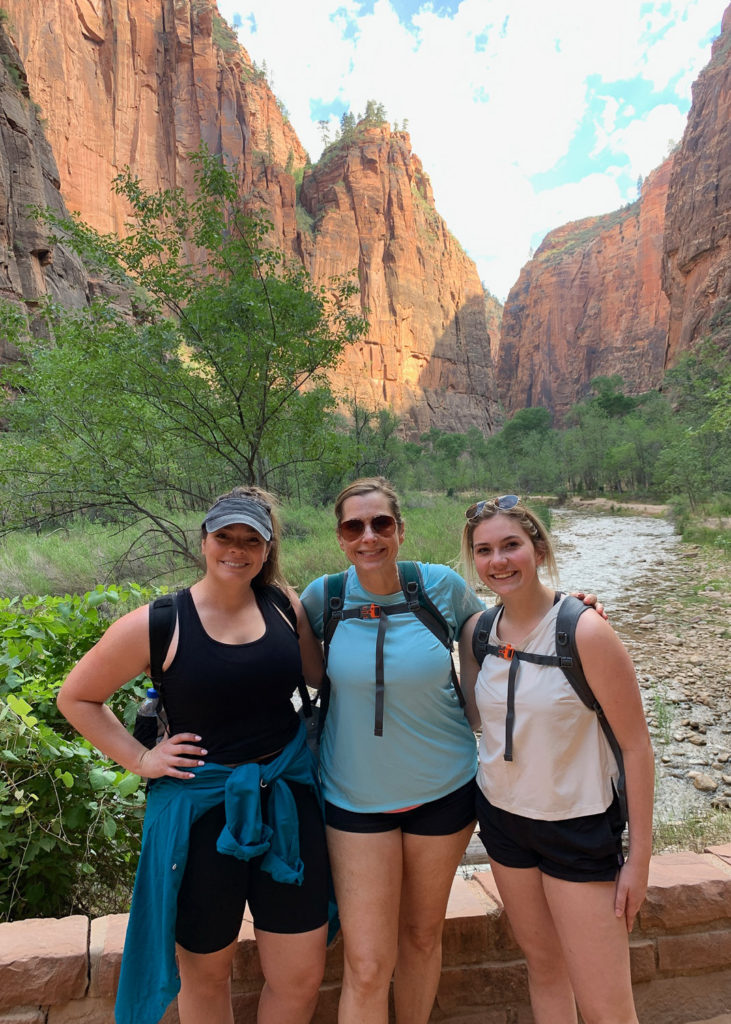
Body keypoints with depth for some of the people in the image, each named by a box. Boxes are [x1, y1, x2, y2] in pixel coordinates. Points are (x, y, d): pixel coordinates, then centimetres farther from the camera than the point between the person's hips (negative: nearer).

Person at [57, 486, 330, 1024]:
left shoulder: (284, 607, -2)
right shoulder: (156, 624, -11)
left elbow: (322, 676, 10)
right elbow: (76, 698, 0)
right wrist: (140, 758, -5)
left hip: (287, 797, 3)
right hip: (201, 805, -2)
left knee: (302, 975, 13)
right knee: (207, 971, 20)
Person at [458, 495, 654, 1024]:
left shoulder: (584, 631, -22)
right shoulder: (478, 630, -5)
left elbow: (636, 746, -14)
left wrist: (639, 857, -9)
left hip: (579, 827, -4)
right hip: (502, 816, 5)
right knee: (543, 963, 22)